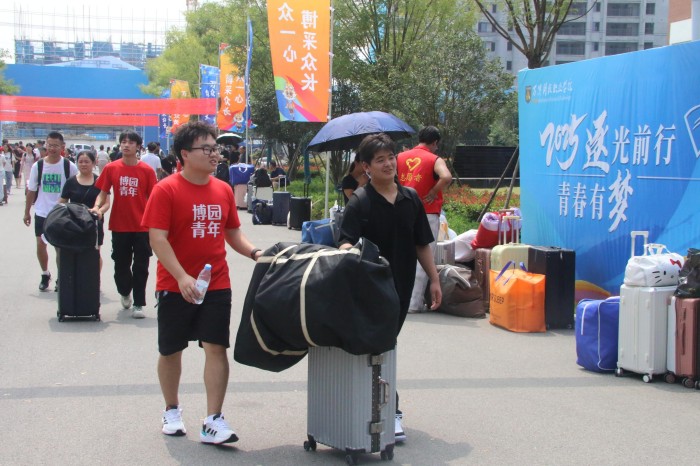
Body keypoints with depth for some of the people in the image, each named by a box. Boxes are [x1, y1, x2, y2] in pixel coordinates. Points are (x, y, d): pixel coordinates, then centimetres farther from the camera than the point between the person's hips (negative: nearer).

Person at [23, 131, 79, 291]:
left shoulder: (69, 166, -8)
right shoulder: (38, 165, -3)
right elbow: (31, 190, 4)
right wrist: (27, 212, 6)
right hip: (41, 213, 2)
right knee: (40, 245, 5)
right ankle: (45, 274, 24)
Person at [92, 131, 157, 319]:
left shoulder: (147, 170, -3)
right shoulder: (111, 168, 0)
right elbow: (103, 193, 7)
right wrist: (97, 207, -13)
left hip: (142, 226, -2)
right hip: (119, 225, 2)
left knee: (140, 267, 1)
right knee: (121, 264, 13)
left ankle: (138, 304, 9)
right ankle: (125, 292, 40)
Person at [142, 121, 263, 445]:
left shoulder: (223, 190, 6)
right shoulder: (166, 190, -9)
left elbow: (233, 234, 16)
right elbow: (157, 239, -15)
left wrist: (254, 253, -3)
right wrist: (182, 277, -24)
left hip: (216, 284, 3)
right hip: (176, 287, -3)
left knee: (216, 348, -4)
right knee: (171, 350, 11)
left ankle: (213, 422, 1)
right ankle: (172, 411, 32)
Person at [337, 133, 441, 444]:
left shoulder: (411, 199, 7)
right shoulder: (360, 202, -7)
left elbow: (422, 244, 13)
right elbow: (346, 241, -18)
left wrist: (434, 280, 10)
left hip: (401, 285, 4)